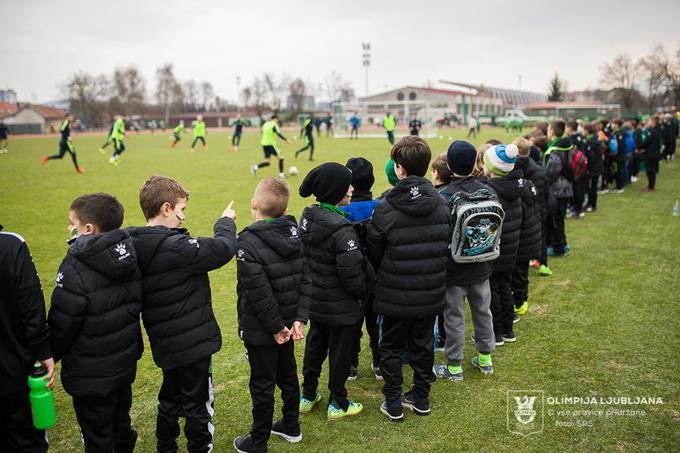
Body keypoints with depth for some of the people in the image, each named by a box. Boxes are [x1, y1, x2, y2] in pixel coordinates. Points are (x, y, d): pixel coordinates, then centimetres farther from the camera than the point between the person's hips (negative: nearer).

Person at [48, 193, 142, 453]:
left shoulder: (76, 268, -24)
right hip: (125, 363, 7)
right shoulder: (128, 259, -3)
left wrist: (47, 358, 0)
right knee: (121, 424, 25)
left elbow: (61, 325, -18)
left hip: (91, 375, -7)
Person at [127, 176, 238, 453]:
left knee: (170, 398, 26)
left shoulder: (136, 246, 0)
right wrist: (226, 222, -5)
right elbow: (224, 248, -21)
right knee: (197, 404, 10)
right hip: (193, 341, -8)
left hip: (165, 344, 9)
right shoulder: (174, 247, -26)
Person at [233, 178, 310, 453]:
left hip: (260, 329, -6)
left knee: (262, 385, 8)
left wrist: (275, 326, -15)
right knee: (287, 374, 22)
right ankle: (291, 426, 41)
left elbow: (259, 293, -26)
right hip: (288, 322, 7)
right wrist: (299, 318, -6)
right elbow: (305, 279, -5)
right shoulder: (294, 233, -2)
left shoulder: (249, 242, -23)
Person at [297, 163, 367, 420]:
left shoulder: (307, 218, -2)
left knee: (315, 345, 22)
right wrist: (362, 295, -7)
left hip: (314, 300, 8)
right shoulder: (341, 229, -28)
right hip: (340, 306, -8)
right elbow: (352, 273, -25)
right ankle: (337, 404, 26)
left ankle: (308, 396, 37)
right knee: (340, 352, 10)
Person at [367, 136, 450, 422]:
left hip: (395, 294, -4)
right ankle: (421, 398, 32)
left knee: (391, 347, 13)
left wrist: (382, 277, 12)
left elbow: (373, 251, -7)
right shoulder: (441, 203, -4)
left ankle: (393, 404, 21)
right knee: (423, 345, 19)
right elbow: (447, 245, 5)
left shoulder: (385, 207, -17)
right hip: (431, 292, 4)